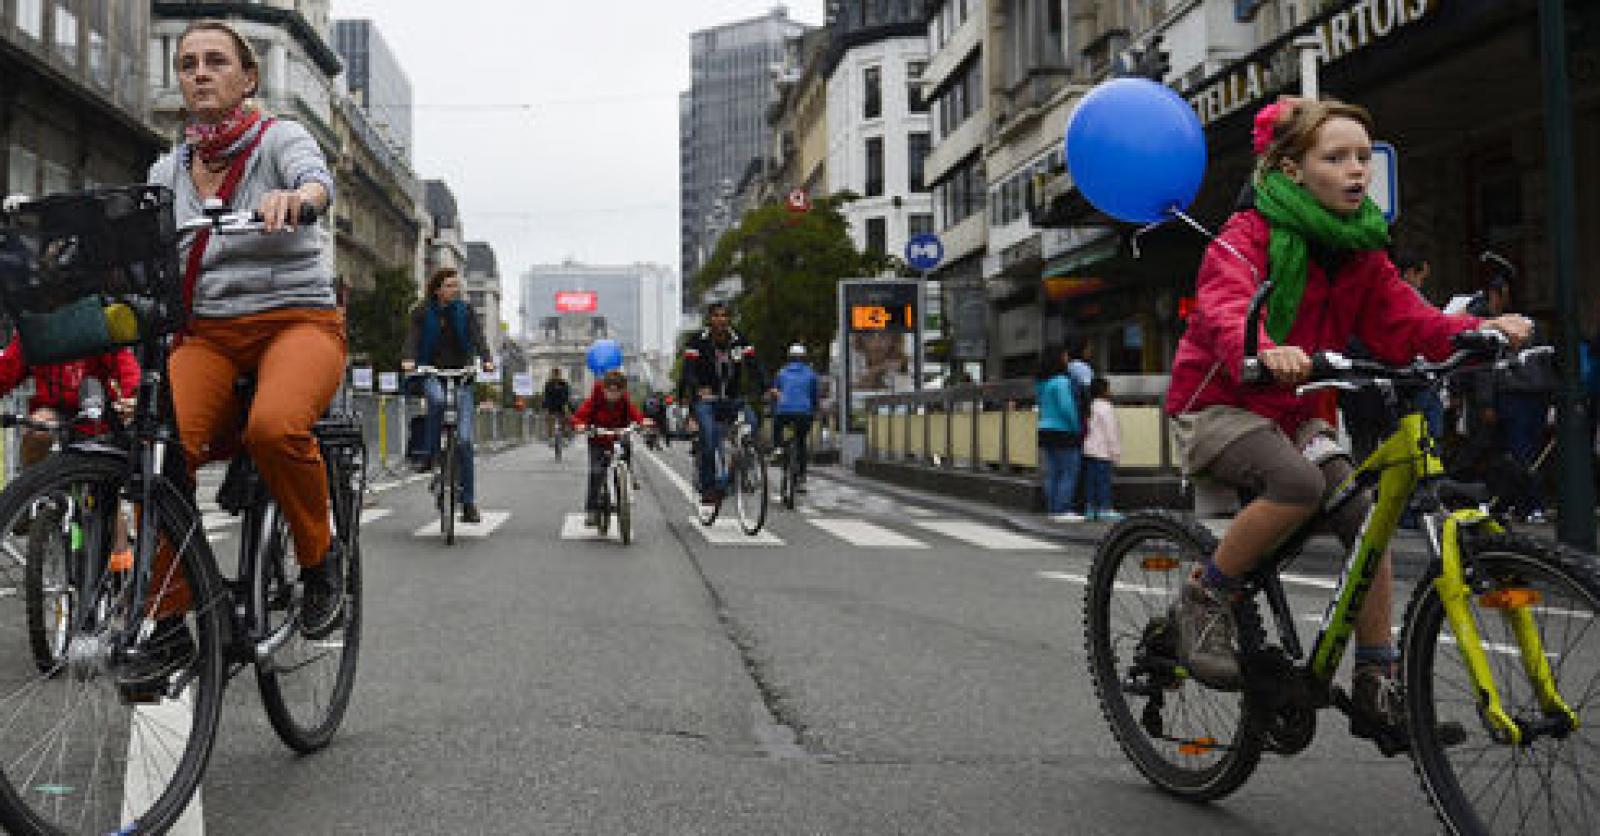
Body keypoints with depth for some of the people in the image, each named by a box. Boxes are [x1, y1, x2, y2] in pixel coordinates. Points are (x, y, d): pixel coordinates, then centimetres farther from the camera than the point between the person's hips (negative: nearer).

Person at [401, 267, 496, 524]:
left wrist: (486, 359, -29)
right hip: (431, 373, -1)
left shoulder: (466, 311, 4)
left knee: (464, 439, -8)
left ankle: (468, 502, -4)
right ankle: (430, 454, -18)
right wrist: (408, 359, -33)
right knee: (438, 399, -39)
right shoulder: (422, 313, 2)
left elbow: (477, 337, -9)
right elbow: (413, 337, -12)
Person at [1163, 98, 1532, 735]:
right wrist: (1265, 352, -56)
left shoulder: (1361, 251, 7)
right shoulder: (1249, 235, -14)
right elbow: (1227, 309, -34)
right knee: (1298, 484, -33)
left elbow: (1405, 322, -2)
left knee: (1367, 515, -10)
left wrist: (1483, 330, -21)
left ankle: (1376, 682, 2)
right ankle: (1205, 598, -13)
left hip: (1295, 414, 6)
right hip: (1217, 404, -6)